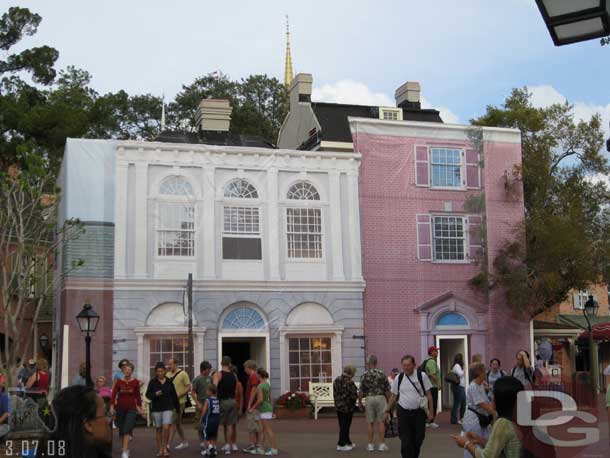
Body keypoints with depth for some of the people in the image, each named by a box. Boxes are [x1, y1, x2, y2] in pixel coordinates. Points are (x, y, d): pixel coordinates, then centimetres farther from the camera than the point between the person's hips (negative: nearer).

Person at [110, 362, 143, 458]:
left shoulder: (135, 382, -1)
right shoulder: (119, 382, -1)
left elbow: (138, 396, 6)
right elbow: (113, 395, -7)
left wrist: (140, 407, 8)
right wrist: (112, 406, -19)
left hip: (131, 408, -2)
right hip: (120, 408, 2)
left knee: (127, 429, -14)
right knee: (121, 430, 11)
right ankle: (124, 448, 30)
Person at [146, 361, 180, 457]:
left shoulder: (169, 382, 6)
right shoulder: (152, 382, 1)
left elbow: (174, 395, 12)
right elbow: (147, 394, -1)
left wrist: (177, 407, 15)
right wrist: (155, 394, -20)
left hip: (168, 407, 0)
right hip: (156, 408, 0)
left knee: (166, 427, -14)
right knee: (158, 429, 6)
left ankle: (165, 447, 1)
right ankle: (160, 449, 16)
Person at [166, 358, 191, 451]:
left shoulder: (183, 374, -7)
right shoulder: (168, 374, 10)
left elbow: (188, 387, -9)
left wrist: (179, 395, -19)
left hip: (179, 402, -7)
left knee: (174, 422, -9)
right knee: (177, 423, 13)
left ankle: (168, 444, -11)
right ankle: (184, 442, 24)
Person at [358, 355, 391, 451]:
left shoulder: (364, 375, -3)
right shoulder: (382, 373, -2)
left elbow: (361, 391, -3)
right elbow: (387, 389, 0)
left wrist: (359, 402, 9)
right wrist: (388, 400, 11)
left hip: (369, 399, 0)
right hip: (380, 397, 0)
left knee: (370, 423, 7)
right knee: (381, 421, 4)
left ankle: (370, 444, 10)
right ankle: (382, 444, 2)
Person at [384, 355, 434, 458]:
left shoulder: (422, 376, -2)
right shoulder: (398, 378, 2)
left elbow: (428, 394, 1)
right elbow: (394, 396, 10)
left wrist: (430, 411, -2)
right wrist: (387, 411, 9)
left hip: (419, 412, 0)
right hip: (404, 413, 0)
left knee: (418, 439, 10)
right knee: (406, 441, -4)